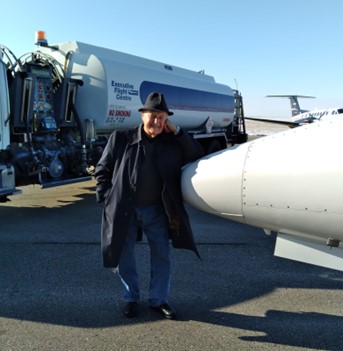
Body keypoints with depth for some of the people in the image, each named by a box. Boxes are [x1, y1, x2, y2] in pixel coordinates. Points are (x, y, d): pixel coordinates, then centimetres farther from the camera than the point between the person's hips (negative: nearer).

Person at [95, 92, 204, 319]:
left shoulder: (173, 143, -1)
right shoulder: (121, 138, -5)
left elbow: (198, 156, -4)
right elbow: (102, 170, 2)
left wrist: (177, 132, -10)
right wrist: (107, 198, -5)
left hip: (156, 210, 1)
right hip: (125, 210, -1)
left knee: (162, 255, 9)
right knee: (124, 256, 11)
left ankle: (159, 299, 28)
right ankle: (131, 298, 32)